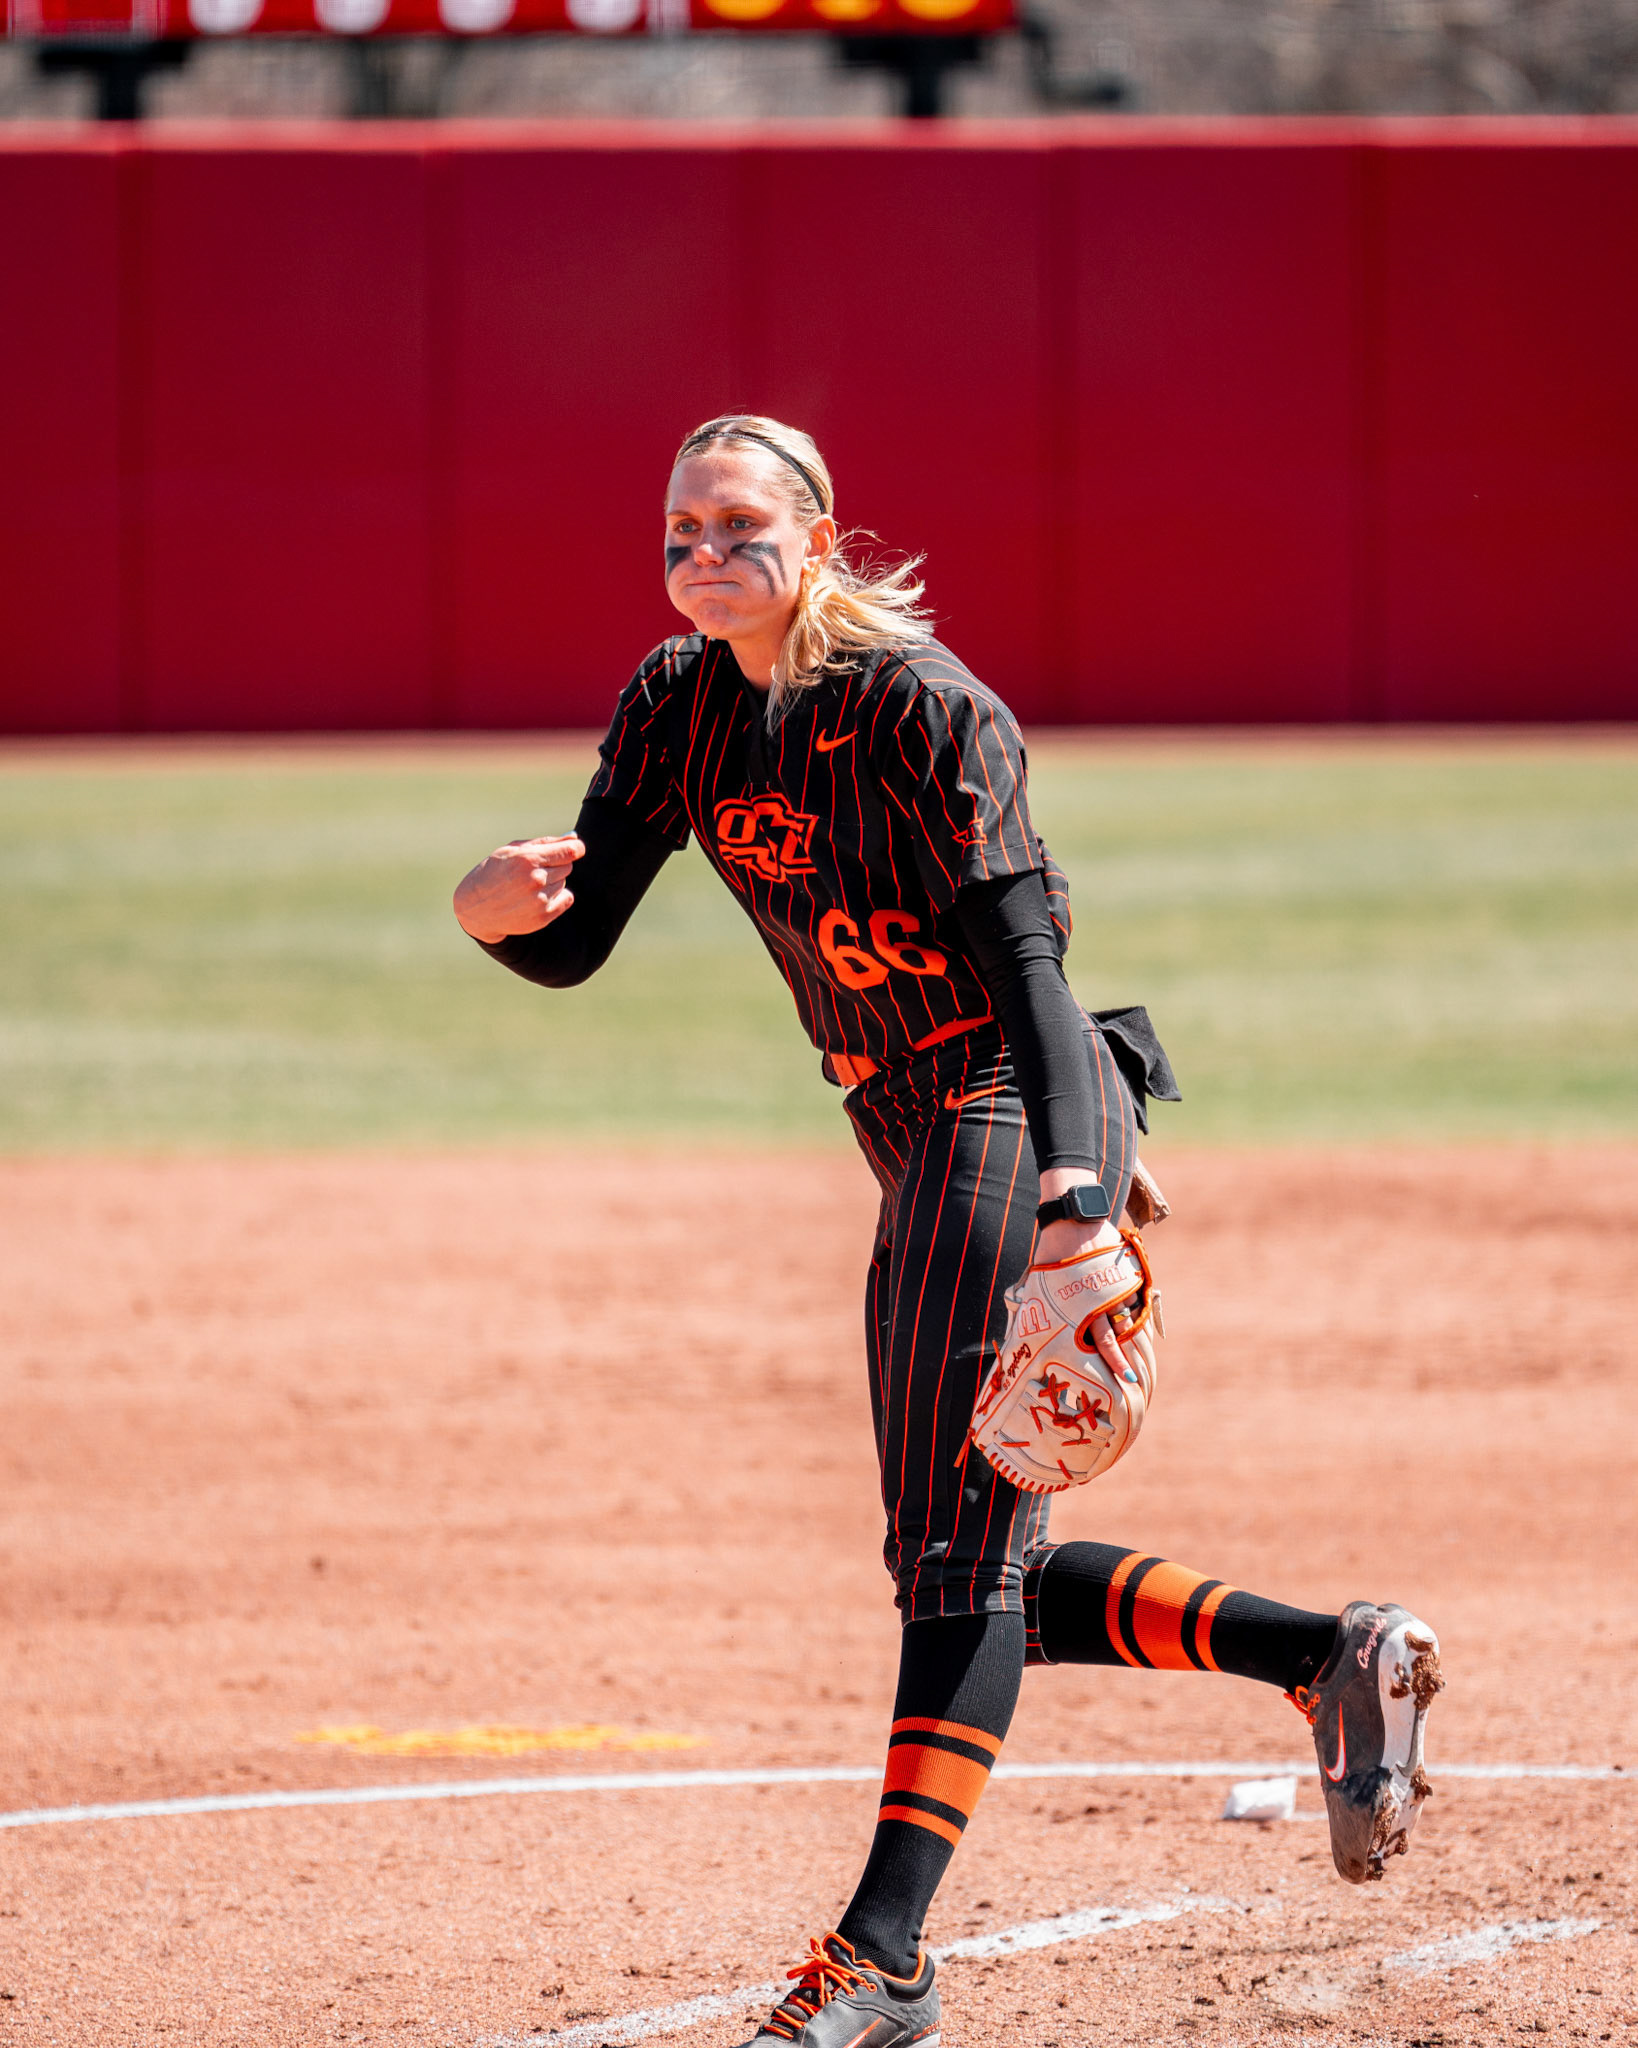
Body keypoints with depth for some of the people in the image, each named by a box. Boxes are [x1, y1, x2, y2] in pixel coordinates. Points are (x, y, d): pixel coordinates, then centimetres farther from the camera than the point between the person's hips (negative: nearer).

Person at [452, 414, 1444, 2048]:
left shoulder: (917, 703, -16)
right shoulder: (681, 703, 5)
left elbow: (1022, 950, -25)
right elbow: (572, 945, 1)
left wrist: (1073, 1186, -39)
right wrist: (492, 911, -25)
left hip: (1017, 1113, -9)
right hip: (923, 1147, 9)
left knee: (961, 1544, -14)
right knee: (970, 1573, 10)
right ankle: (1329, 1655, 17)